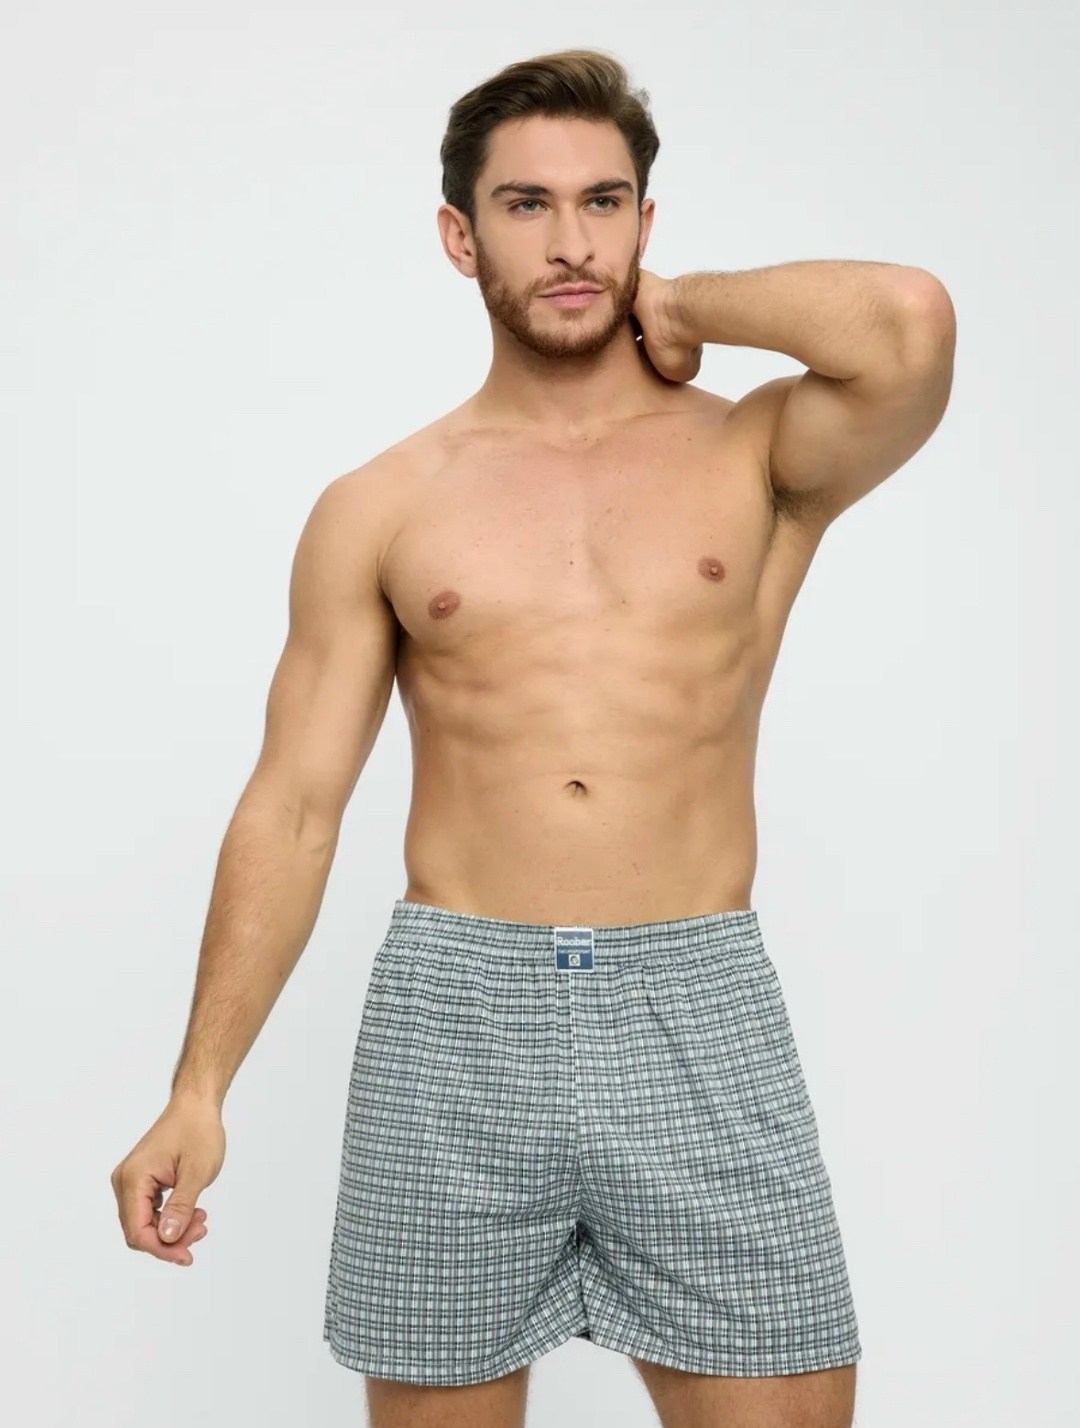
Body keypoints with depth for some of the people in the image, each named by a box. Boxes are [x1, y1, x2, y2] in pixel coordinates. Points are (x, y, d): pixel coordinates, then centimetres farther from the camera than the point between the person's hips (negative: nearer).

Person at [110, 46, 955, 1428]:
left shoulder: (758, 460, 4)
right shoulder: (376, 510, 6)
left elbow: (912, 326, -18)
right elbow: (293, 806, 5)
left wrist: (680, 300, -1)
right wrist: (198, 1088, 0)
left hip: (699, 1013, 0)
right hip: (453, 1013, 1)